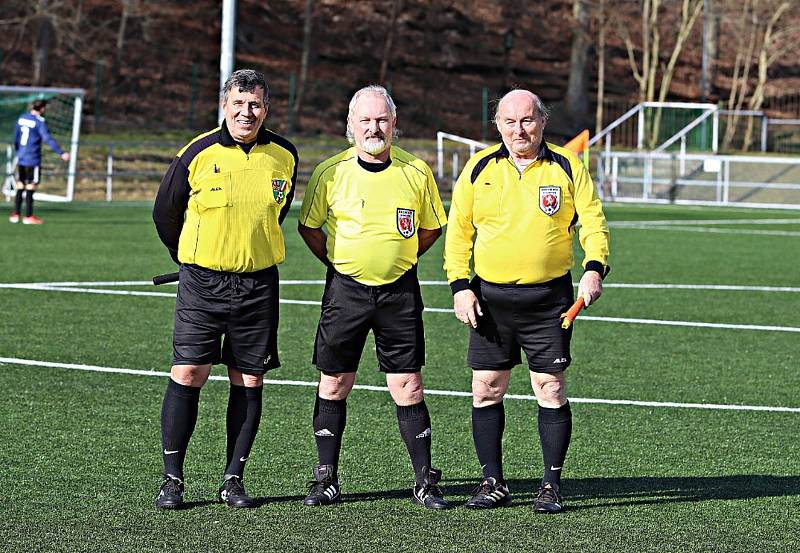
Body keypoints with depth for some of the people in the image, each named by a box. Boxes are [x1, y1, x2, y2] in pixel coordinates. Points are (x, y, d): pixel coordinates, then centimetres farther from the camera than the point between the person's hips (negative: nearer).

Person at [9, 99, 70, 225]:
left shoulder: (21, 118, 8)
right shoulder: (39, 122, -13)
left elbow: (16, 138, 16)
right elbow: (48, 139, -21)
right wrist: (61, 153, -24)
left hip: (21, 158, 6)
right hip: (33, 159, -6)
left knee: (20, 185, 13)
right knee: (31, 185, -1)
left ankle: (15, 214, 14)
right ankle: (28, 216, 1)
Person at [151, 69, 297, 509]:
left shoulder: (284, 156, 2)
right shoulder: (198, 154, -6)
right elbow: (165, 212, 8)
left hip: (258, 284, 2)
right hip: (202, 280, -2)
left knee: (249, 382, 4)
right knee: (187, 374, -6)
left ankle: (233, 479, 14)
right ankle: (172, 479, 2)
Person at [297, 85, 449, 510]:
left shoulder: (416, 172, 0)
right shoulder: (331, 172, -3)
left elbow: (431, 228, 14)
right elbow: (308, 226, 10)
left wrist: (397, 259, 9)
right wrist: (338, 262, 6)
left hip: (399, 291, 0)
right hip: (345, 290, 0)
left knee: (407, 387, -1)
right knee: (334, 384, 3)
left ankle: (425, 482, 5)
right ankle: (326, 479, 13)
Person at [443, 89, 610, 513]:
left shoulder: (567, 168, 2)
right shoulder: (479, 169, 5)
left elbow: (593, 221, 1)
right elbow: (458, 231, 9)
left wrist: (594, 269, -15)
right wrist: (459, 286, 0)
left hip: (549, 298, -1)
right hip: (490, 297, 2)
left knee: (551, 389, -2)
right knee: (486, 390, 2)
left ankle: (551, 484, 7)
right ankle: (492, 482, 13)